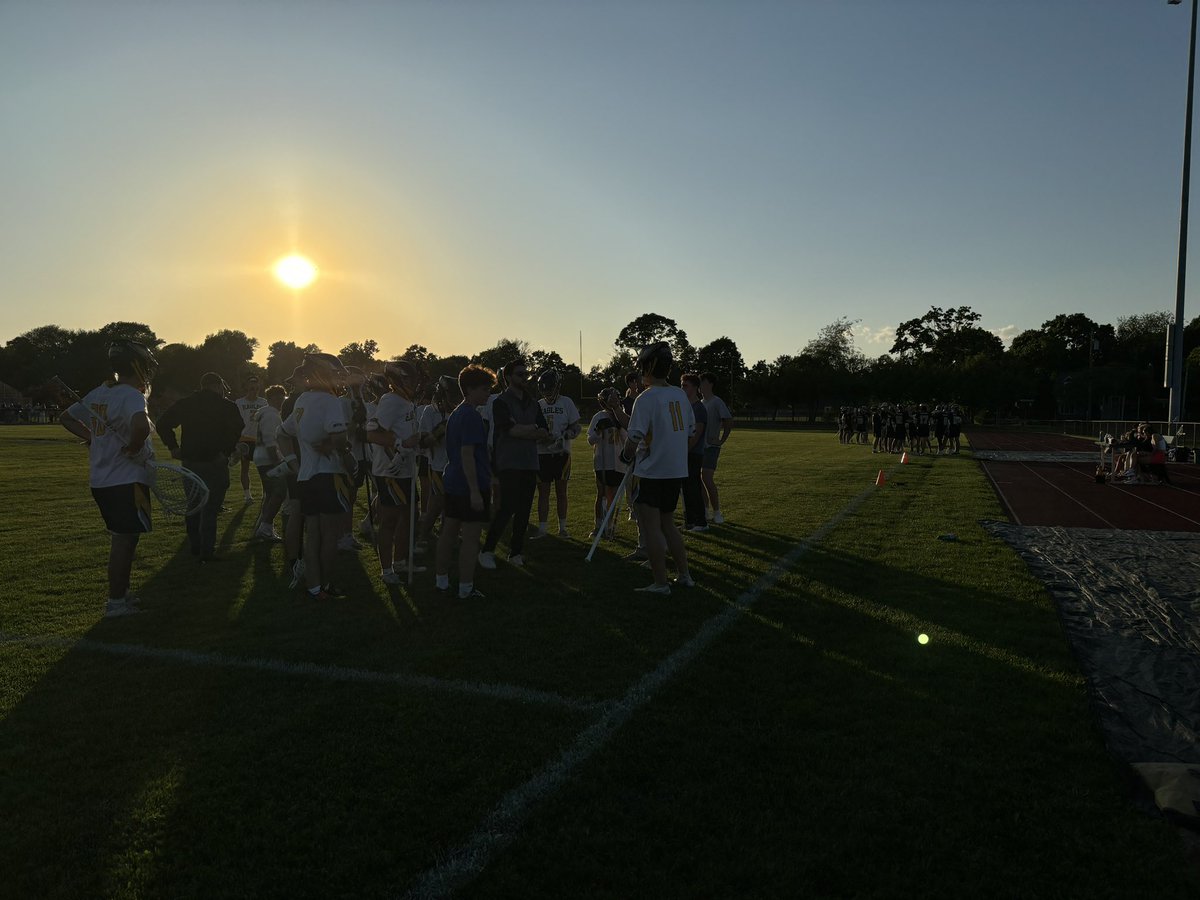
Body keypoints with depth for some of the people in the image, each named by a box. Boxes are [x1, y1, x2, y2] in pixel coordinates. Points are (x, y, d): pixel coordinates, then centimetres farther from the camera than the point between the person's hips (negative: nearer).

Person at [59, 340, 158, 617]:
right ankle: (115, 603, 4)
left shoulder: (97, 393, 11)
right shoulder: (131, 395, -16)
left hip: (100, 480, 9)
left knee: (121, 538, 19)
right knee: (124, 540, -1)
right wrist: (133, 449, -18)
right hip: (127, 479, -9)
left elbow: (65, 417, 23)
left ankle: (122, 593, 31)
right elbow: (141, 427, -36)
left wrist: (92, 438, 13)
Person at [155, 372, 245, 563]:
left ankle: (195, 547, 26)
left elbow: (163, 423, 9)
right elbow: (237, 430, -18)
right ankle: (206, 552, -1)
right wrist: (227, 451, -12)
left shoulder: (184, 403, 10)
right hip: (215, 463, -5)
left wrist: (173, 447, 9)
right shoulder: (227, 405, -4)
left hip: (189, 461, 5)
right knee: (210, 508, -1)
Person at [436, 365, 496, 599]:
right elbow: (467, 455, -21)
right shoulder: (471, 416, -16)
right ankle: (465, 588, 1)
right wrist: (476, 491, -22)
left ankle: (441, 580, 24)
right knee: (471, 537, -3)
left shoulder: (455, 413, 15)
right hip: (470, 485, -10)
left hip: (453, 483, 10)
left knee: (449, 531, 15)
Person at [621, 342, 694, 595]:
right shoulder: (680, 395, 6)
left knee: (651, 526, 1)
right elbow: (690, 429, 13)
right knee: (667, 524, 20)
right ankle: (684, 575, 23)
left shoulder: (645, 398, -15)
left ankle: (660, 582, 4)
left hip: (652, 472, -7)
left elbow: (635, 437, -19)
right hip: (677, 470, 7)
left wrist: (626, 456, 0)